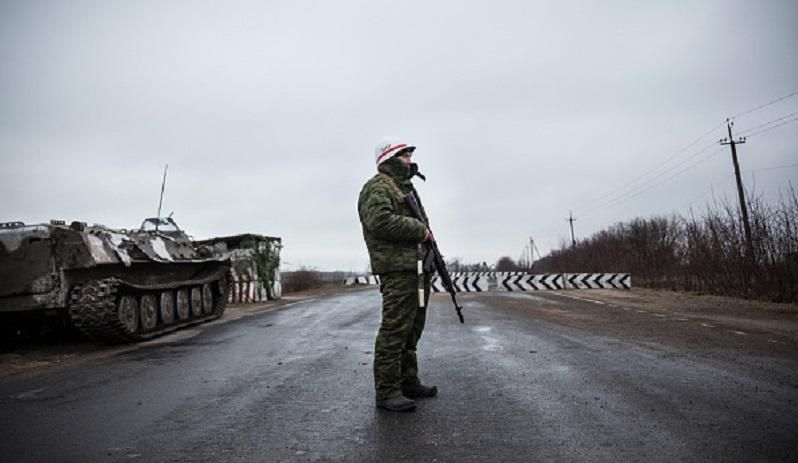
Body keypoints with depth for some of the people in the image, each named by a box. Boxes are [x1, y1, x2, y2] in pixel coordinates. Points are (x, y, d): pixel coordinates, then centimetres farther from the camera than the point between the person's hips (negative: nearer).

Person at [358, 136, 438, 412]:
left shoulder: (404, 188, 25)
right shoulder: (378, 187, -7)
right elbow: (380, 220, -23)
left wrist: (428, 239, 10)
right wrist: (419, 229, -16)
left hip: (416, 267, 10)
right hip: (397, 268, -10)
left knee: (412, 329, 14)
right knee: (394, 329, -9)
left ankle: (409, 383, 24)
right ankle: (387, 392, -3)